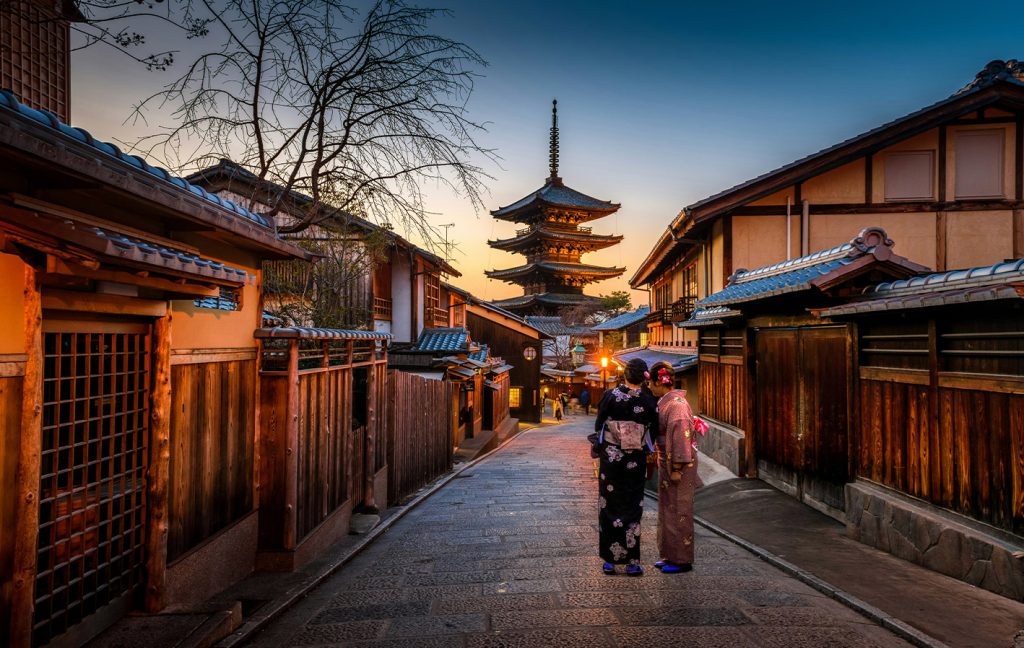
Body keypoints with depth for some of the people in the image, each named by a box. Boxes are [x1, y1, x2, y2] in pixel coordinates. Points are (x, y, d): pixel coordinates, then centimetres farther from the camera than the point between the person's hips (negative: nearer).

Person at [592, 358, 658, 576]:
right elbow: (653, 435, 1)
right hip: (636, 461, 0)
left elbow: (598, 425, -4)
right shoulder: (649, 402, -7)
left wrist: (599, 446, 13)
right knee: (632, 509, 10)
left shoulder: (610, 395, -9)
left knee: (609, 507, 10)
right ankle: (632, 562, 12)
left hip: (610, 458, 0)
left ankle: (610, 561, 14)